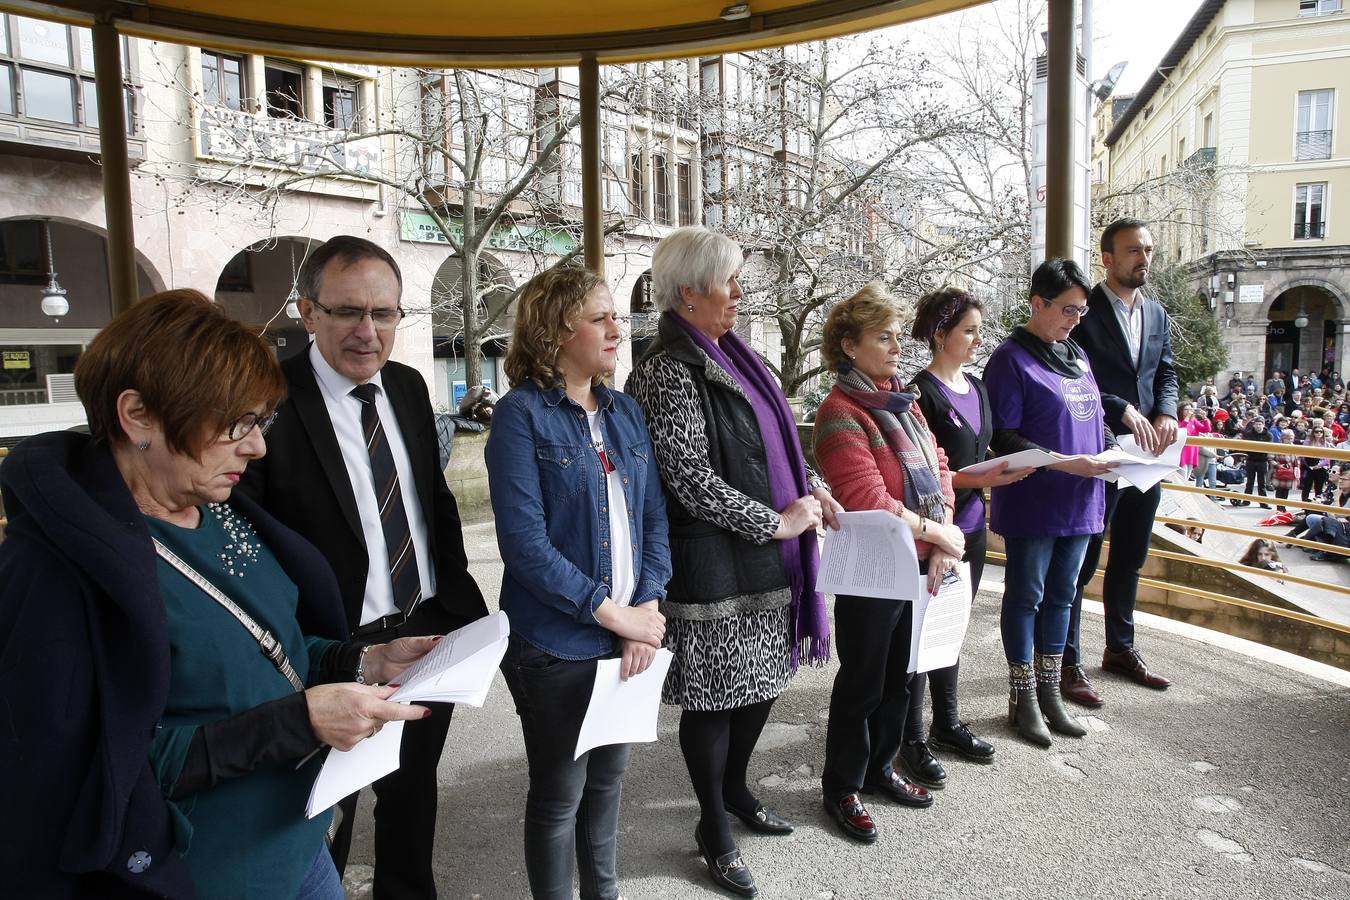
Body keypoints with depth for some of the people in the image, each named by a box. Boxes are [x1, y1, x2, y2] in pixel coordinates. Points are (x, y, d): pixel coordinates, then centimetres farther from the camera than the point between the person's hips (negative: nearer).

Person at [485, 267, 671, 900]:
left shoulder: (625, 412, 7)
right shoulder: (521, 414, -12)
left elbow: (655, 516, 5)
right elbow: (525, 542, -20)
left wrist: (648, 607, -8)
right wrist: (610, 611, -18)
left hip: (628, 639, 6)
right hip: (557, 645, -6)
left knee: (608, 778, 22)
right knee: (559, 794, 12)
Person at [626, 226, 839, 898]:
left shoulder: (731, 357, 11)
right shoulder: (668, 372, -16)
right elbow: (690, 479, -21)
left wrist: (813, 487, 6)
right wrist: (779, 521, -16)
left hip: (765, 560, 9)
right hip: (713, 564, -9)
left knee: (764, 677, 19)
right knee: (715, 696, 7)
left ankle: (734, 787, 43)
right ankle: (715, 827, 28)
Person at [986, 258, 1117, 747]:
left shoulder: (1077, 354, 12)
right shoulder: (1012, 358, -11)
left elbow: (1092, 417, 21)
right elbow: (1003, 438, -16)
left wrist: (1108, 451, 1)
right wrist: (1066, 463, -23)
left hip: (1078, 503, 7)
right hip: (1031, 504, -7)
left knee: (1061, 596, 15)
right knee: (1026, 597, 6)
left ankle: (1049, 693, 28)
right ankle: (1023, 699, 19)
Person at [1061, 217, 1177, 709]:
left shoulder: (1158, 315, 12)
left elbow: (1166, 374, 14)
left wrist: (1166, 414, -6)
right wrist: (1123, 411, -23)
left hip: (1145, 458, 7)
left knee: (1130, 559, 18)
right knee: (1080, 563, 1)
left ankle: (1120, 649, 34)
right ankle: (1068, 662, 11)